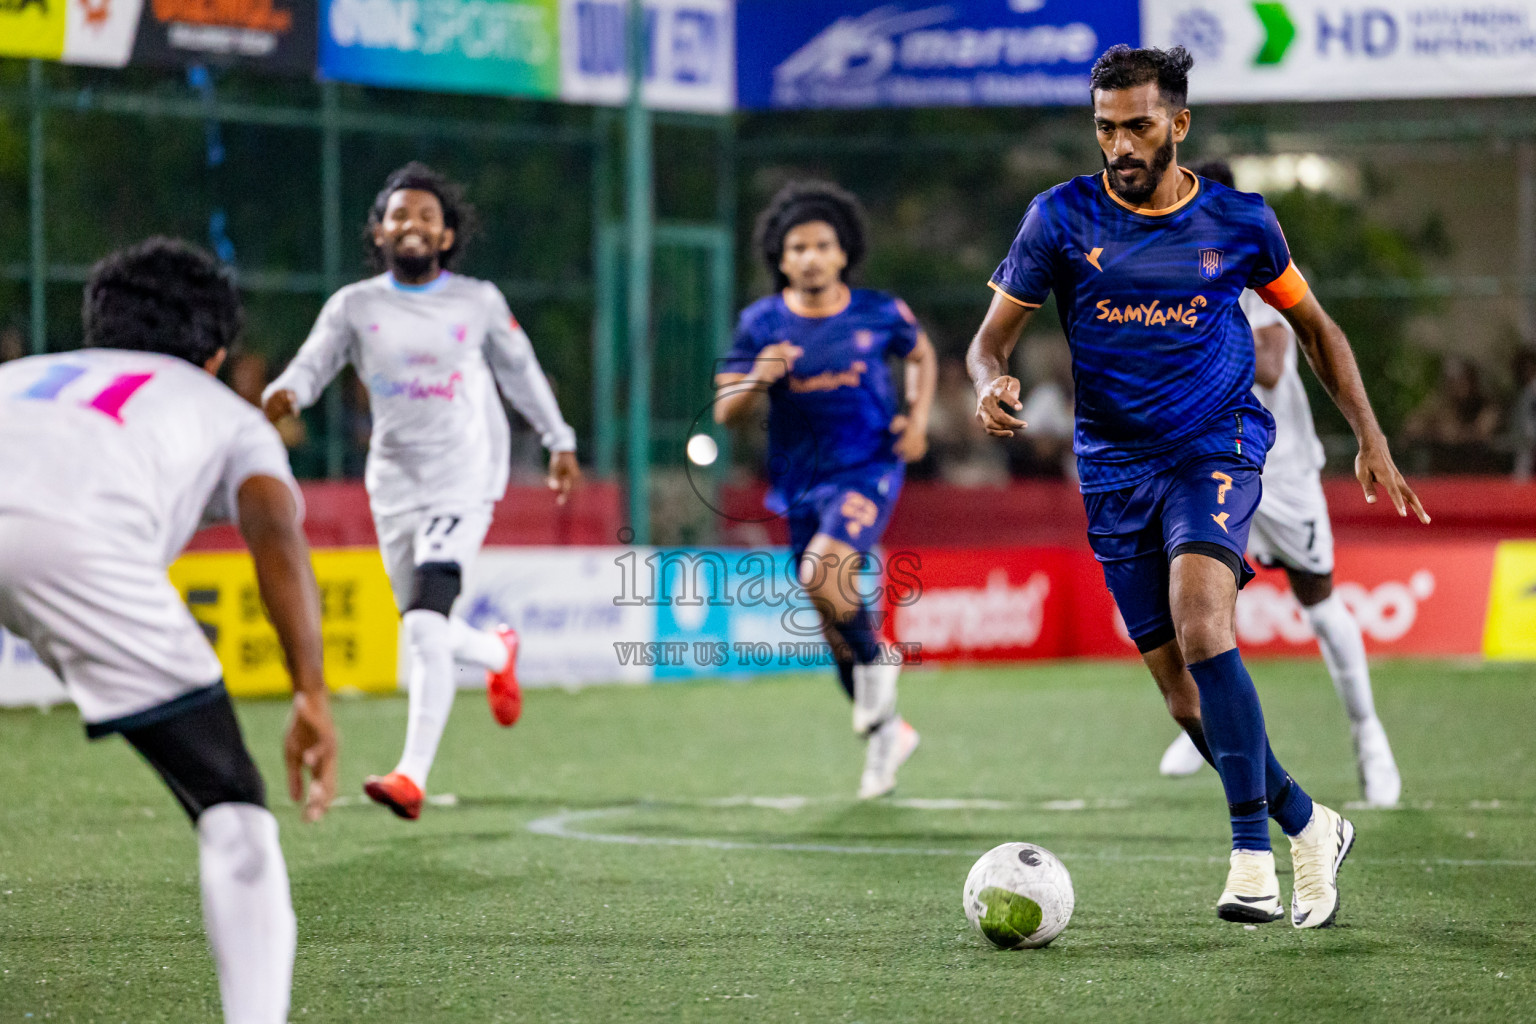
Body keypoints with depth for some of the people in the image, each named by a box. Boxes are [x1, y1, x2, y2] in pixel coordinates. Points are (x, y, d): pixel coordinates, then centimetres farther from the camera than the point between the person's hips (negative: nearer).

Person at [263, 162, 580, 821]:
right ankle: (499, 654, 47)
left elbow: (519, 370, 16)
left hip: (462, 483, -3)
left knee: (425, 628, -20)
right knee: (425, 634, 11)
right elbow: (313, 363, -8)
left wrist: (559, 441, 23)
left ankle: (412, 774, -21)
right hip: (394, 488, 3)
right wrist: (284, 395, -31)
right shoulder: (355, 306, 4)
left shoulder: (478, 302, 2)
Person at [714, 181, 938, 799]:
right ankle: (885, 731, 29)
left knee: (822, 574, -29)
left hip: (868, 468, -3)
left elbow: (922, 356, 17)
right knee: (833, 625, 9)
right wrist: (760, 378, -23)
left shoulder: (880, 313, -4)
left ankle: (876, 661, -1)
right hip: (801, 483, 3)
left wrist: (918, 418, 1)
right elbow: (725, 412, -3)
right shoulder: (761, 324, -3)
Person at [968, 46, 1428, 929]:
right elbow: (994, 334, 3)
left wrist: (1372, 440, 9)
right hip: (1116, 467, 3)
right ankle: (1308, 827, 23)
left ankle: (1253, 858, -28)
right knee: (1181, 688, 2)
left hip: (1218, 447, -3)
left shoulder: (1239, 222, 0)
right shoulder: (1062, 217, -1)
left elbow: (1314, 325, 15)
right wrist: (992, 382, -21)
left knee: (1200, 619, -28)